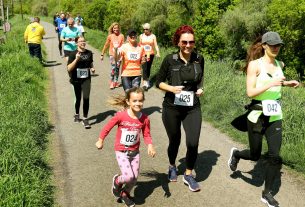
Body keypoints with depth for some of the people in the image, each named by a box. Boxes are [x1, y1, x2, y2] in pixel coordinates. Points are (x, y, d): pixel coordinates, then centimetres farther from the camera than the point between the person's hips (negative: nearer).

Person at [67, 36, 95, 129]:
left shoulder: (89, 53, 3)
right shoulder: (73, 54, -7)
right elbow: (69, 69, -13)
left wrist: (92, 68, -1)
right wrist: (76, 59, -24)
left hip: (86, 79, 1)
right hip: (76, 80, -1)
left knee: (86, 98, -10)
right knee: (78, 98, 13)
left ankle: (85, 119, -1)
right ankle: (77, 114, 39)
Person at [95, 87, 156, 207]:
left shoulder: (144, 119, -11)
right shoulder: (121, 116, -21)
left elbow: (146, 135, -3)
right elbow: (108, 127, -7)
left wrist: (150, 146, -21)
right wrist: (100, 141, 2)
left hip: (135, 152, 4)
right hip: (121, 151, -4)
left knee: (134, 178, 9)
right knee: (129, 177, -16)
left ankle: (125, 194, 40)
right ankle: (117, 181, 20)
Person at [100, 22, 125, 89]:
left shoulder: (121, 36, 0)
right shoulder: (110, 36, 0)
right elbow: (106, 45, 7)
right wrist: (102, 54, 8)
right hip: (112, 54, -1)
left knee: (117, 68, 7)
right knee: (113, 68, -12)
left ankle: (116, 82, 19)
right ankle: (112, 82, -3)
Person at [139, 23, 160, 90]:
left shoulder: (153, 36, 1)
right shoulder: (141, 36, 5)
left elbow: (156, 45, -3)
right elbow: (140, 45, 12)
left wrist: (158, 52, -16)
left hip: (151, 54, 1)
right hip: (143, 54, 0)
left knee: (148, 68, 10)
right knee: (144, 68, -12)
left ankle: (147, 81, 28)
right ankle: (145, 83, -17)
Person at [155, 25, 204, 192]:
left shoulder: (199, 59, -2)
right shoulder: (170, 59, -10)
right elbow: (158, 82, -2)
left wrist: (200, 88, -2)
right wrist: (171, 88, -20)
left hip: (192, 108, 1)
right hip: (171, 108, -1)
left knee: (193, 143, -8)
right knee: (174, 141, 14)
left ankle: (188, 175, 18)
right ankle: (172, 167, 46)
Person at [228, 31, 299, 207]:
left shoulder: (279, 64, 7)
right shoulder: (255, 64, -10)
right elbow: (250, 92, -15)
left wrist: (287, 83, 10)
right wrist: (271, 84, -24)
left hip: (275, 117, 5)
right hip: (257, 116, -4)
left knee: (275, 156, 0)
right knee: (255, 156, 9)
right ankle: (236, 154, 43)